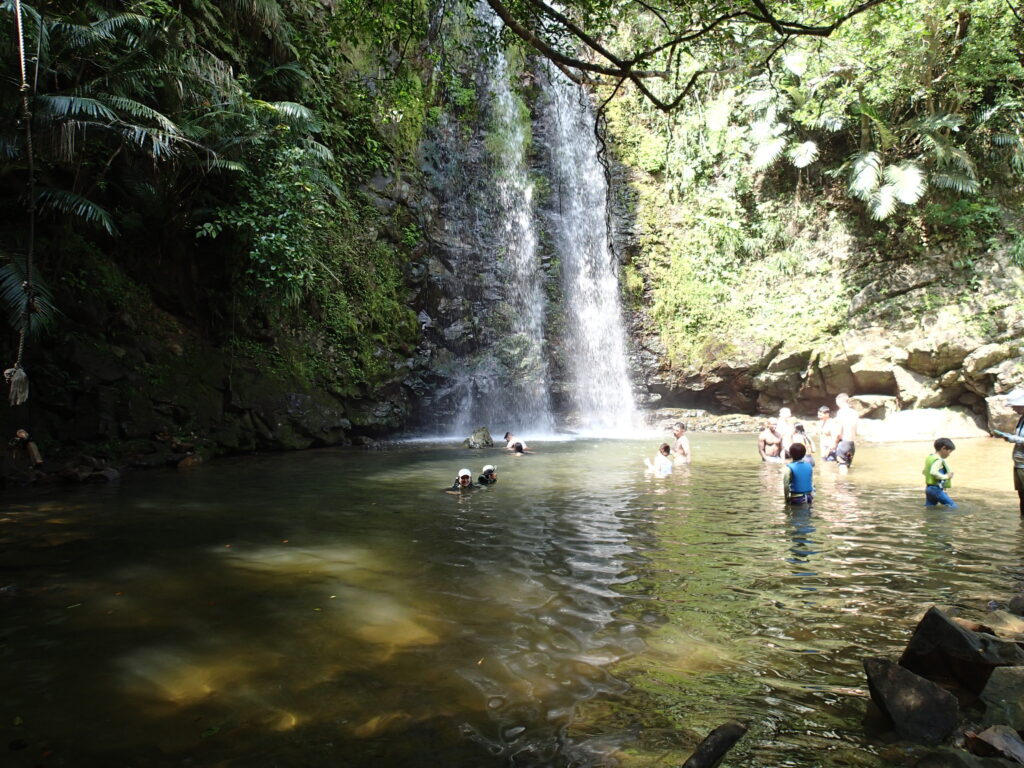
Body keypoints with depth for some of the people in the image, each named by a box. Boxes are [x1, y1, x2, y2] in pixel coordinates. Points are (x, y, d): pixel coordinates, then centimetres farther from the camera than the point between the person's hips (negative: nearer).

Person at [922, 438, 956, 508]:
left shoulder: (930, 457, 14)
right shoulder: (938, 460, -16)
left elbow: (924, 472, 22)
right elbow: (933, 472, -32)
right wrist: (946, 476, -22)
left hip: (928, 488, 10)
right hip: (936, 489, -10)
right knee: (952, 506, -6)